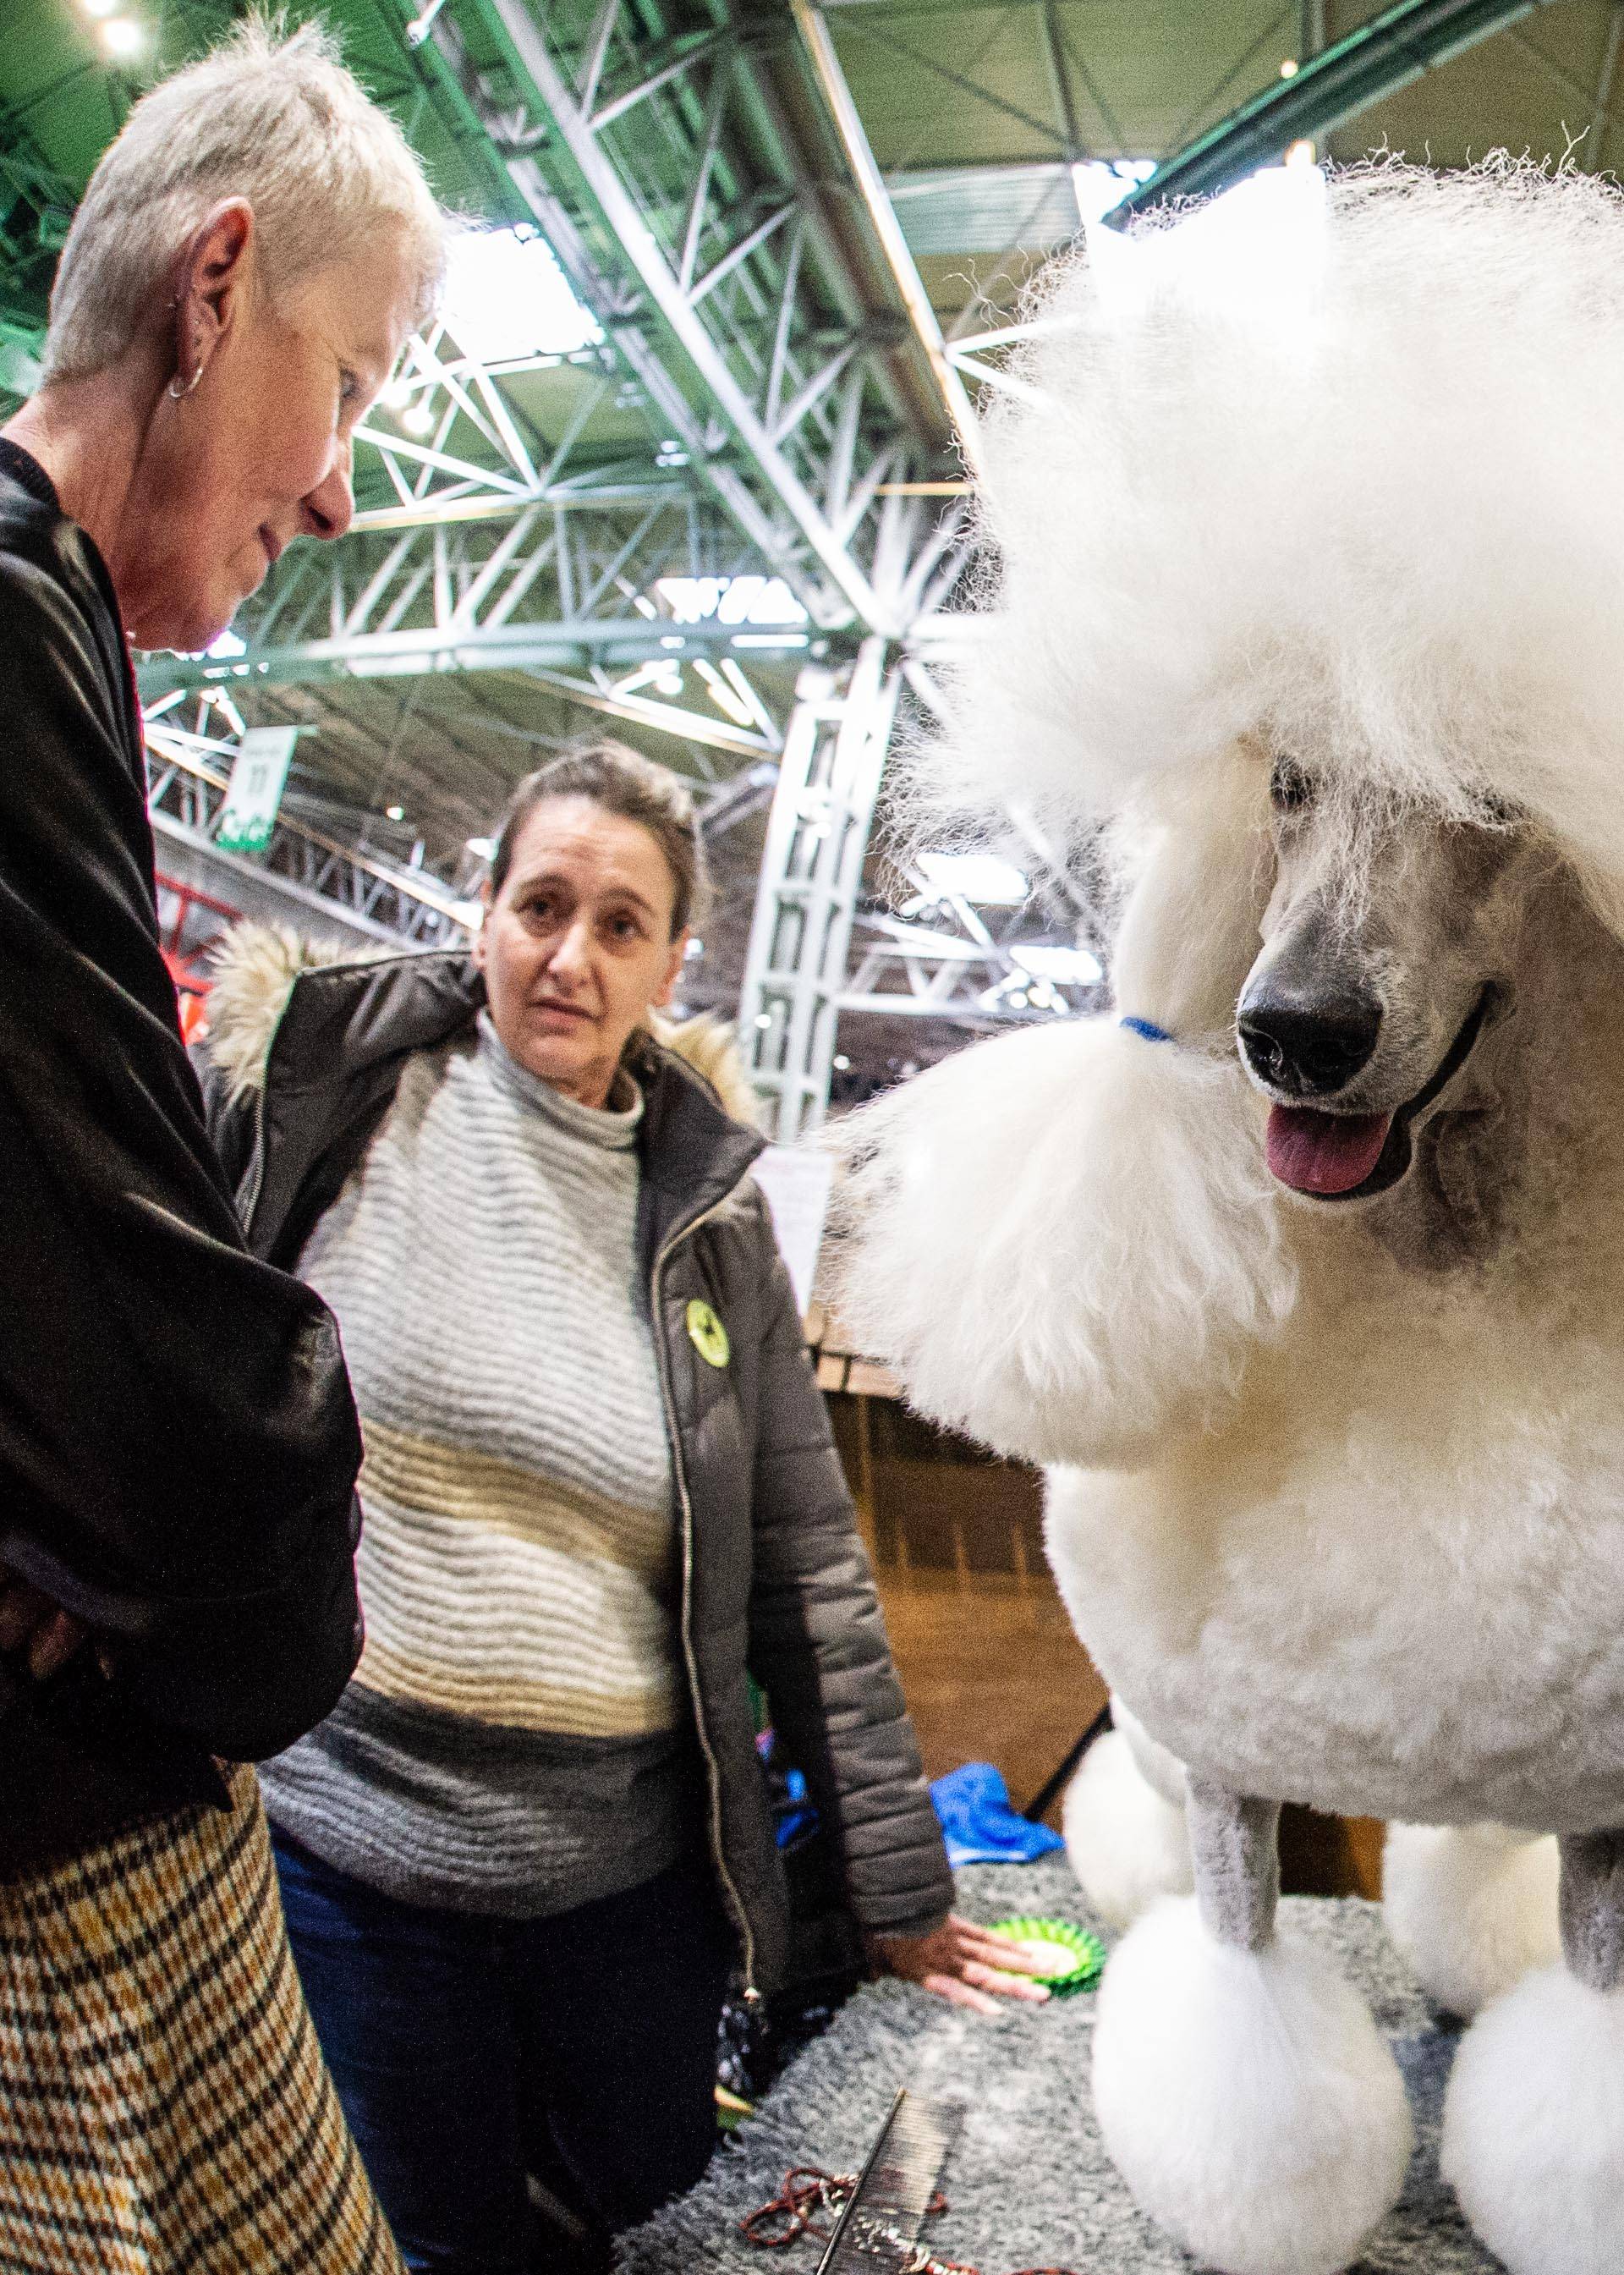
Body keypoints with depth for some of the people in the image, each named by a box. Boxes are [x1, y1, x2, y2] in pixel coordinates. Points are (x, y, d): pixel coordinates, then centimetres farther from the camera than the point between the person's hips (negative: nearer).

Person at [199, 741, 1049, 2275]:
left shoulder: (709, 1214, -1)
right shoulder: (329, 1087, -7)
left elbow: (810, 1568, 1)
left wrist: (899, 1894, 4)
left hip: (632, 1860, 2)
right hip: (341, 1834, -1)